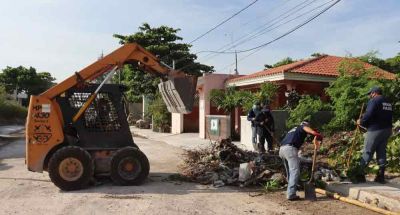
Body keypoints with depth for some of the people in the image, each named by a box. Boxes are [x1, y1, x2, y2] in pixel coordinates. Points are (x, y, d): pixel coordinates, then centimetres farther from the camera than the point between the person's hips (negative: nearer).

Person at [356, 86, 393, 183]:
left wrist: (361, 122, -3)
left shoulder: (374, 101, -9)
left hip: (375, 130, -8)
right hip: (387, 130, 8)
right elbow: (389, 118, 17)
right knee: (382, 152, 11)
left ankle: (361, 174, 0)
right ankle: (381, 175, 14)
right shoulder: (388, 103, 17)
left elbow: (368, 115, -20)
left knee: (367, 152, -3)